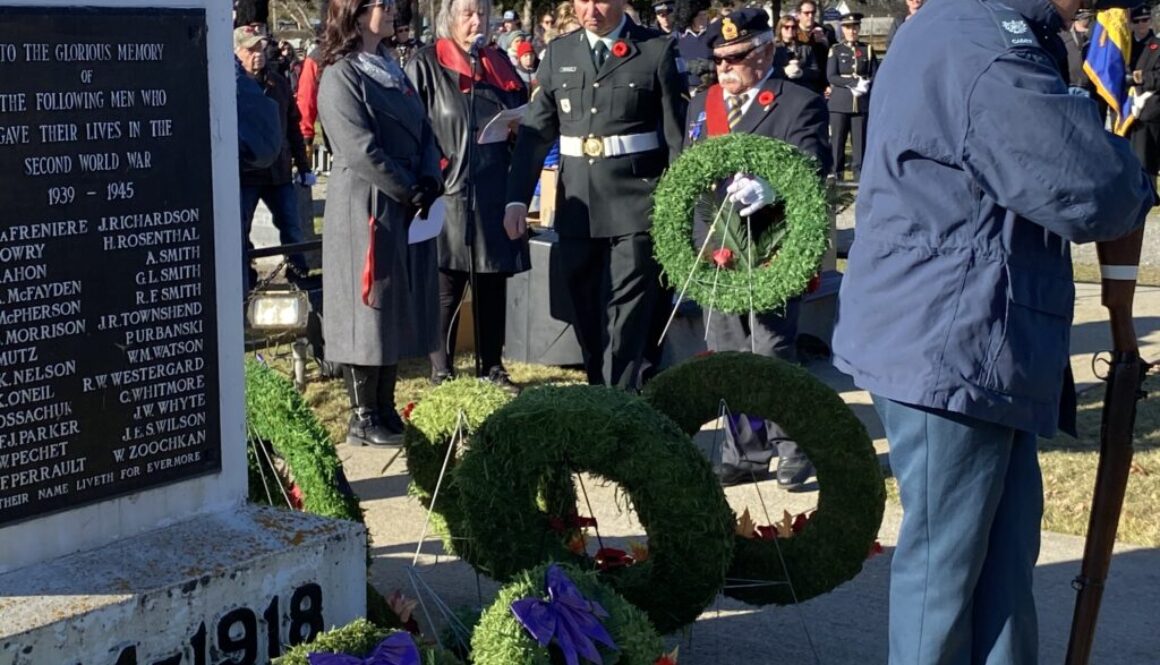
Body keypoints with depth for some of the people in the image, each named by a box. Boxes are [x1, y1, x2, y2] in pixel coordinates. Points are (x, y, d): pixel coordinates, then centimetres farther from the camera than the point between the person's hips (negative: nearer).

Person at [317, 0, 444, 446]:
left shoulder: (392, 70, 14)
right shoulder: (341, 76, -11)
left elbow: (423, 132, 11)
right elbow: (361, 151, -18)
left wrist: (430, 183, -5)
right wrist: (411, 192, -13)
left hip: (404, 207, 8)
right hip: (365, 208, -8)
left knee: (395, 309, 11)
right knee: (366, 308, -2)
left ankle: (385, 411, 20)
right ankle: (362, 420, 7)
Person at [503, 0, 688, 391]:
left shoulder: (657, 51, -1)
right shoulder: (558, 54, 9)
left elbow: (678, 134, -2)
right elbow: (536, 132, 11)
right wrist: (517, 198, 4)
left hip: (636, 202, -4)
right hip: (577, 203, 4)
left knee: (626, 311, -5)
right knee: (585, 312, 12)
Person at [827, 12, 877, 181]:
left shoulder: (868, 50, 11)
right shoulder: (836, 50, 6)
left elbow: (875, 76, 7)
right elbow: (831, 77, -5)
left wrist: (865, 85, -13)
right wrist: (855, 82, -15)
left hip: (862, 102, 1)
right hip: (840, 102, -1)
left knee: (861, 140, 0)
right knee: (837, 140, -1)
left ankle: (859, 173, 6)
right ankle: (836, 173, 6)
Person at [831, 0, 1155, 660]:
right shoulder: (981, 54, -21)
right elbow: (1091, 192, -21)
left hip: (984, 353, 10)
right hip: (949, 350, -10)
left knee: (1005, 554, 16)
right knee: (946, 558, 4)